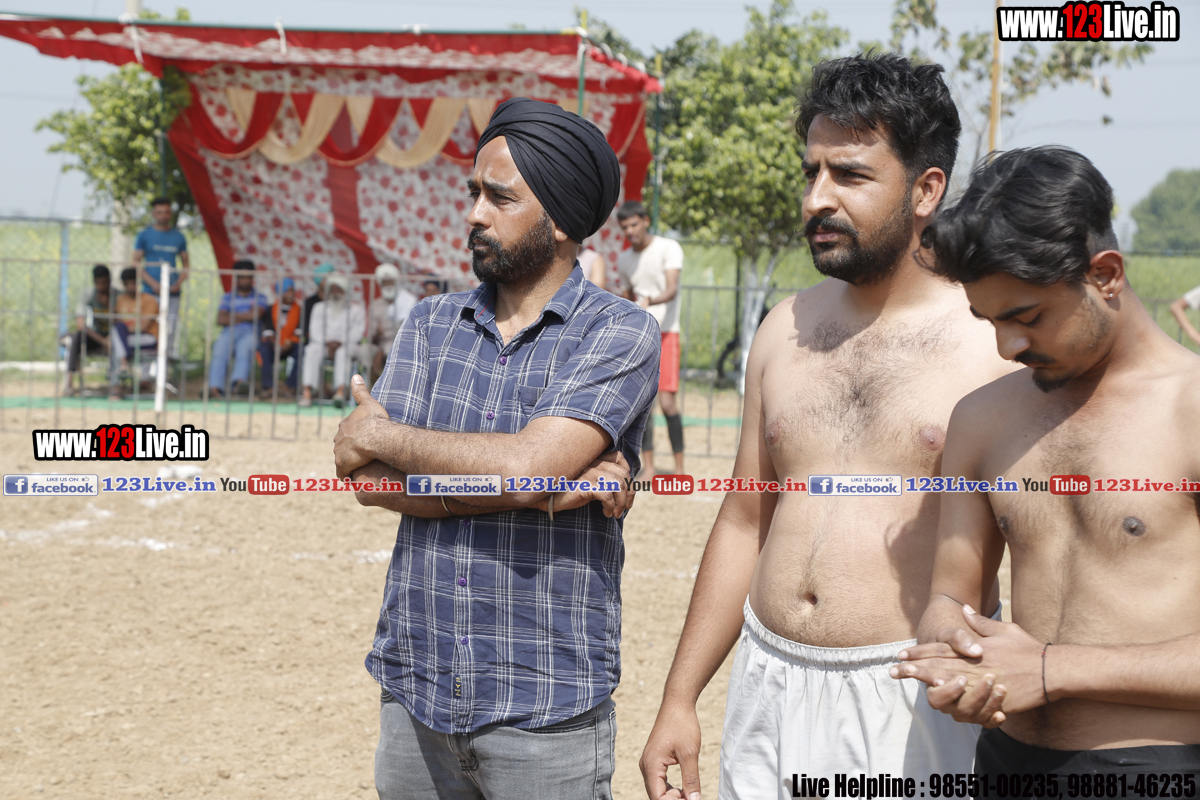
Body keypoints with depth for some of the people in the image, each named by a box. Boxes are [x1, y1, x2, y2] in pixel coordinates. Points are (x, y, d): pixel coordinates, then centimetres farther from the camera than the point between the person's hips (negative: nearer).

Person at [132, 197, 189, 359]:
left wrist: (179, 283, -3)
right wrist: (153, 283, -10)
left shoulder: (178, 237, 14)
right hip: (150, 291, -2)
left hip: (173, 291, 2)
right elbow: (136, 263, 3)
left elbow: (185, 264, 16)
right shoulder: (144, 236, 6)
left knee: (172, 326, -3)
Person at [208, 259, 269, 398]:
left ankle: (240, 382, -63)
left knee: (244, 347, -39)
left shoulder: (259, 297, 19)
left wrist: (231, 316, 8)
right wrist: (243, 318, 2)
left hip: (250, 332, -1)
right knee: (220, 348, -35)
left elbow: (254, 315, -1)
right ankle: (215, 387, -53)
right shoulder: (227, 297, 24)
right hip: (229, 332, 1)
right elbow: (220, 319, 8)